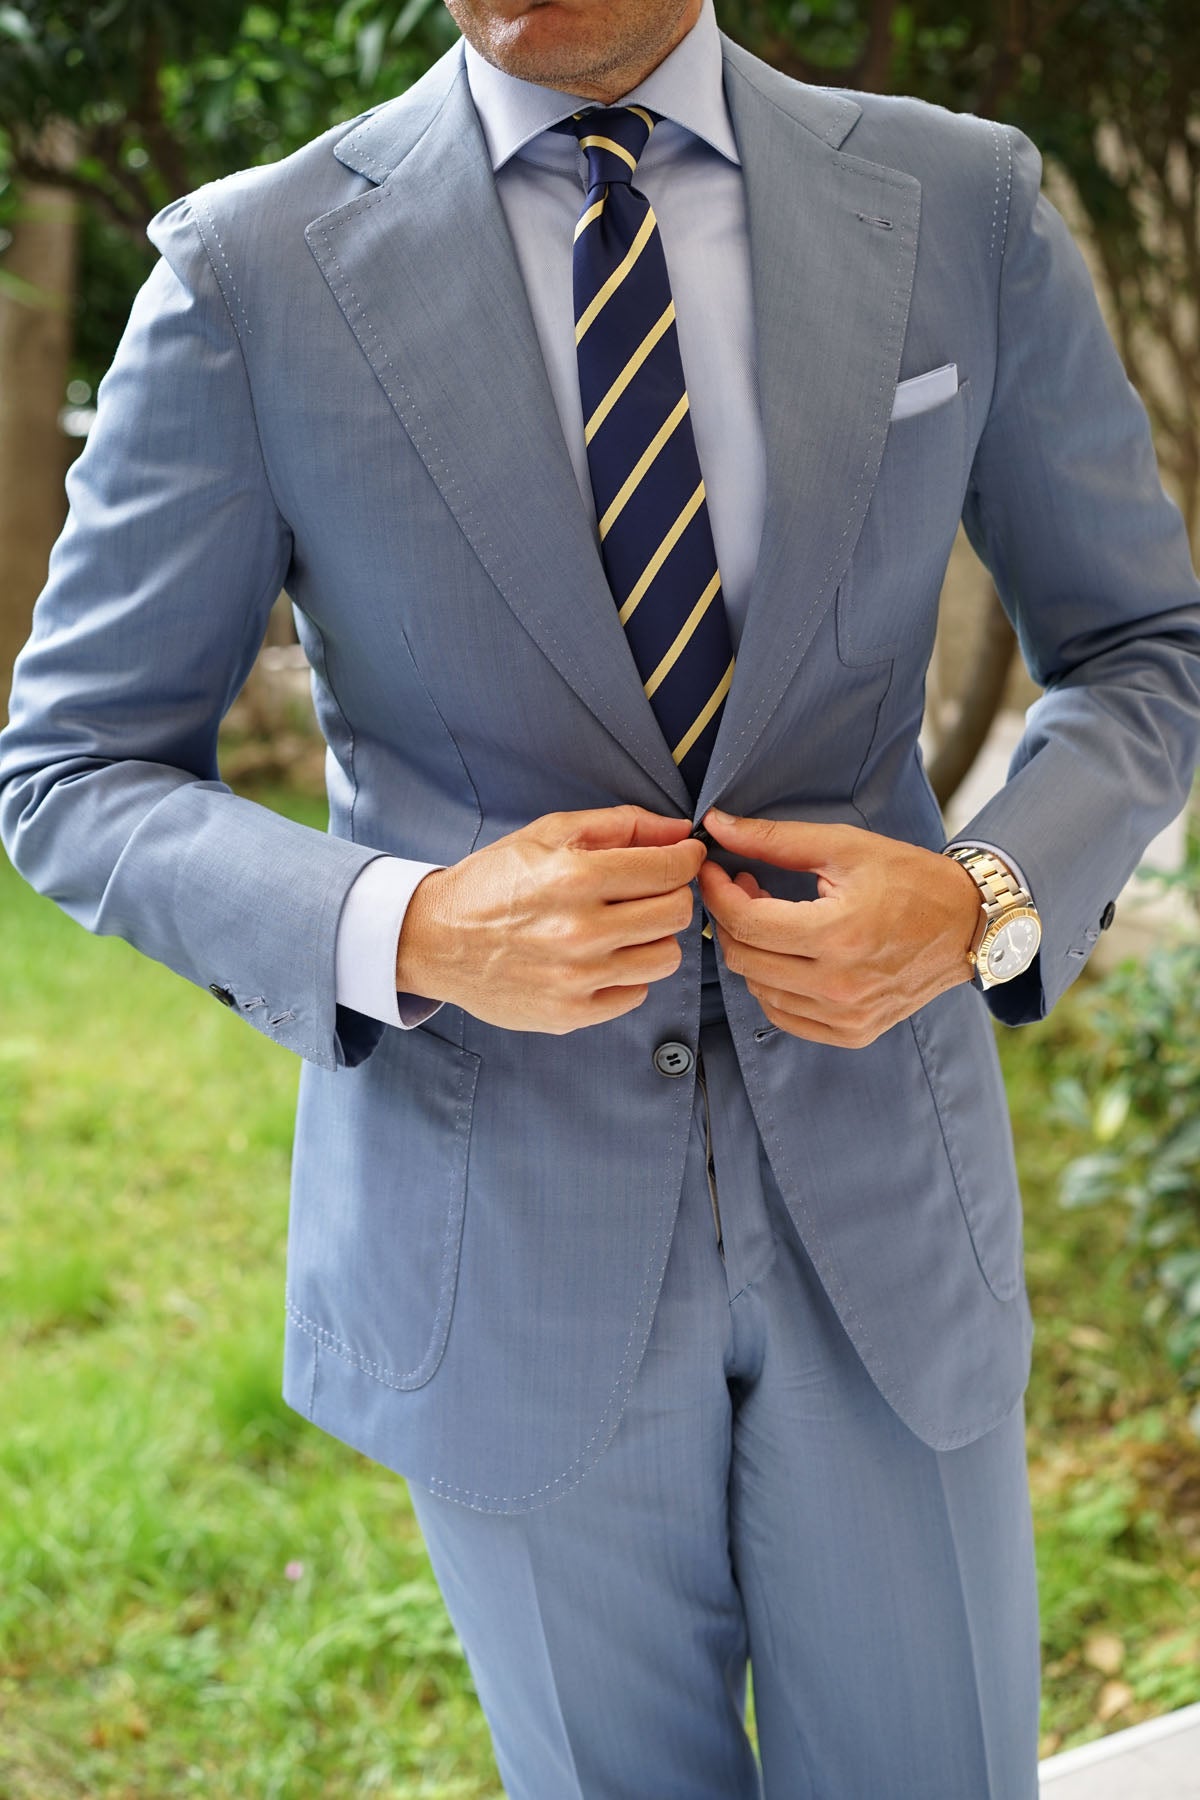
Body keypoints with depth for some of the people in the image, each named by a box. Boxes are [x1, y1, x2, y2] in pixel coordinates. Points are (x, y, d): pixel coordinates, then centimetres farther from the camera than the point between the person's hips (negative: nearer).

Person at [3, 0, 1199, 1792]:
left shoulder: (962, 203, -4)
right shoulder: (255, 270, -9)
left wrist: (986, 902, -16)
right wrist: (409, 932, -23)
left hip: (874, 1184, 2)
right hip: (505, 1225, -1)